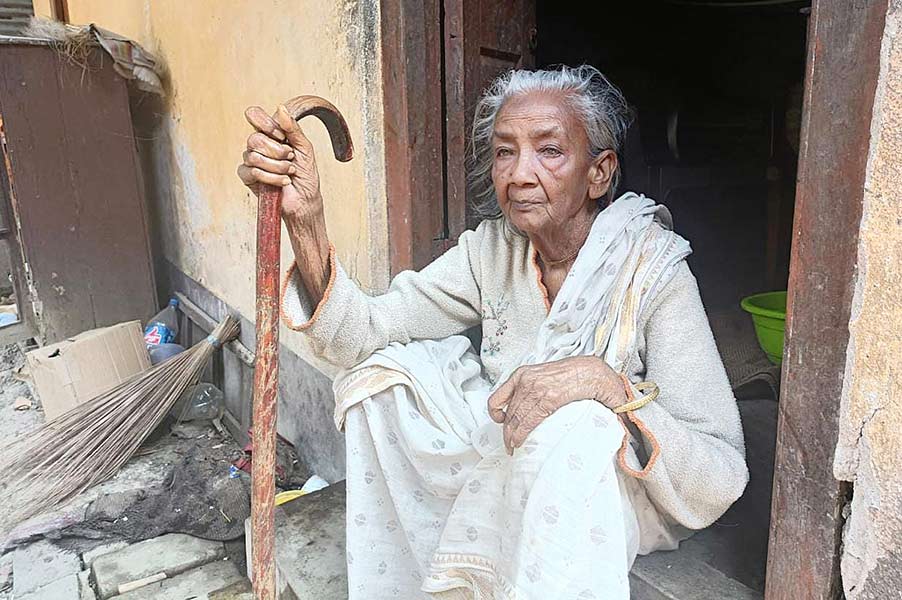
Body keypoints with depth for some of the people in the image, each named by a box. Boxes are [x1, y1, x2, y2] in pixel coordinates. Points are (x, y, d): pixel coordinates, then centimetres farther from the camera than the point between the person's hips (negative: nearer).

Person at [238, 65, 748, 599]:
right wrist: (306, 218, -27)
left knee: (575, 427, -37)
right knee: (384, 368, -7)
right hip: (510, 455, 5)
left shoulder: (655, 271, -22)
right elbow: (362, 334, -14)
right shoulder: (493, 246, -6)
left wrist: (607, 384, -41)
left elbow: (720, 484, -26)